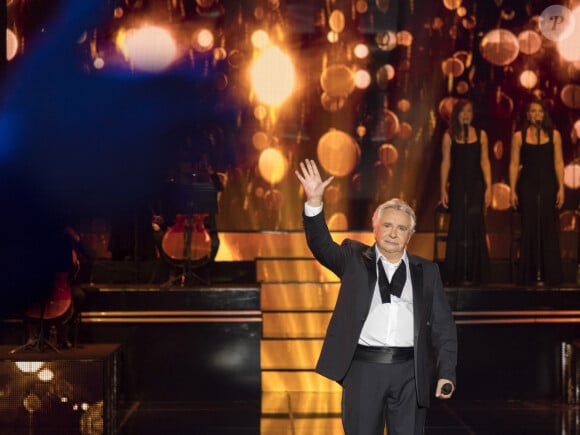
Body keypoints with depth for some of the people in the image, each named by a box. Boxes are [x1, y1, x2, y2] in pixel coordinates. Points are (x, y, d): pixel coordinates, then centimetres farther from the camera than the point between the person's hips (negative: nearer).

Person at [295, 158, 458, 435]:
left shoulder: (426, 272, 11)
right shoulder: (355, 259, 9)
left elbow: (443, 326, 7)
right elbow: (321, 245, -7)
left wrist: (446, 373, -3)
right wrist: (314, 202, -22)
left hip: (409, 372, 1)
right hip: (364, 369, -1)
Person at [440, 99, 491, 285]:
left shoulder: (480, 135, 5)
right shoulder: (449, 136, 4)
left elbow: (484, 162, 4)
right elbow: (446, 163, 3)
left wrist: (488, 187, -3)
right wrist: (443, 189, -2)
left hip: (476, 186, 0)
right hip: (457, 186, 0)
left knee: (474, 226, -3)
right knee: (458, 227, 1)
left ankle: (473, 274, 3)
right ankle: (456, 274, 8)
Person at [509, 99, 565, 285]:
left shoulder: (554, 135, 6)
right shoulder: (519, 136, 4)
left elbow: (558, 163, 4)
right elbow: (514, 164, 3)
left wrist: (561, 188, -4)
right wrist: (513, 191, -3)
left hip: (548, 186, 0)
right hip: (527, 186, 0)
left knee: (548, 230, -2)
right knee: (529, 230, 1)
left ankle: (549, 275, 4)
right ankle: (529, 276, 7)